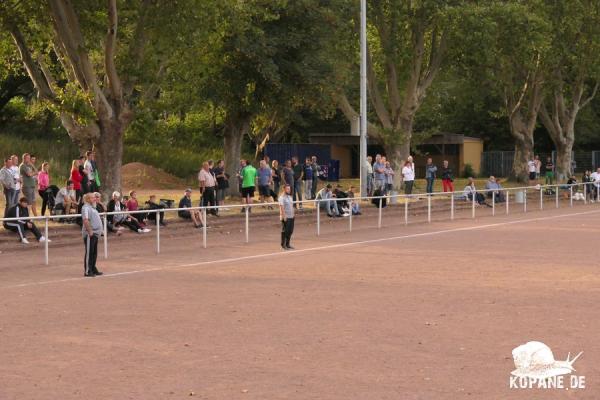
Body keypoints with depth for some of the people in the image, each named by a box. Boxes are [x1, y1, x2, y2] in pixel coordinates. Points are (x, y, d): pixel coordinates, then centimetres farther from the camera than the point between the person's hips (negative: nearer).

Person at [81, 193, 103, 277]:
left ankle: (93, 269, 24)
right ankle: (87, 271, -2)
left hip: (95, 233, 10)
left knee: (94, 252, 15)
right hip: (89, 234, -10)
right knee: (89, 252, -6)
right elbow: (85, 220, -27)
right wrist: (90, 231, -26)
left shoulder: (92, 207, 18)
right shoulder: (86, 208, -15)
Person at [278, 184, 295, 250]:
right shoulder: (282, 197, -9)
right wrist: (284, 216, -21)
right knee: (285, 231, -4)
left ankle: (287, 244, 17)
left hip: (291, 217, 8)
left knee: (290, 231, 8)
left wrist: (293, 214, 13)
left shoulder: (290, 197, 16)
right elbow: (282, 207, -16)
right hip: (285, 217, -8)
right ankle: (283, 245, 3)